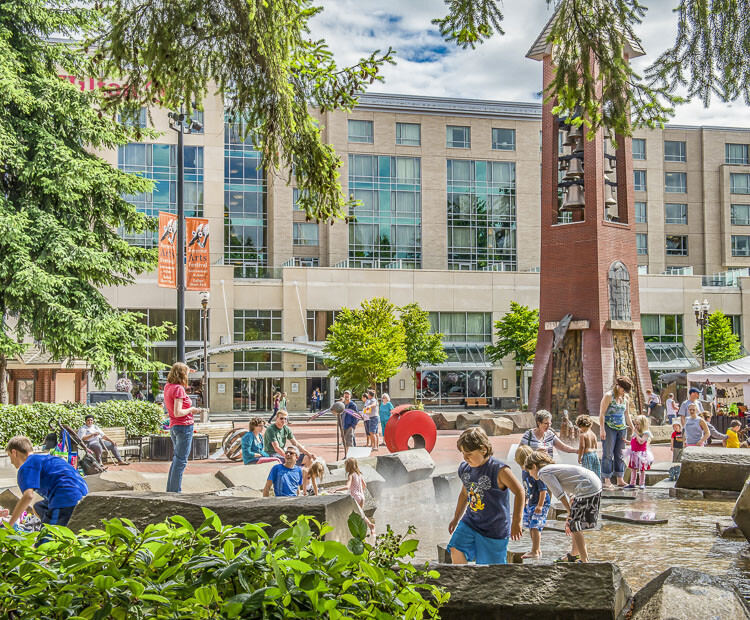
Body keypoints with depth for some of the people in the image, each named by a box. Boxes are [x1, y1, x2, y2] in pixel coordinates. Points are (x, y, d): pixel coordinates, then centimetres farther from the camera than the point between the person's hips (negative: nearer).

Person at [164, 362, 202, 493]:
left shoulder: (167, 386, 9)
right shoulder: (178, 389, -17)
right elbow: (178, 413, -23)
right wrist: (191, 410, -9)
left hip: (173, 427, 9)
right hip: (184, 426, -9)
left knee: (177, 458, 19)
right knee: (181, 460, -3)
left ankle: (170, 490, 23)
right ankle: (175, 491, -1)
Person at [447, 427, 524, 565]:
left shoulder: (499, 470, -18)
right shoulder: (464, 469, 2)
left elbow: (519, 492, -16)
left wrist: (516, 522, -21)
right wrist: (456, 518, 25)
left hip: (494, 528, -5)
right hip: (469, 522, 5)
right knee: (456, 550, -16)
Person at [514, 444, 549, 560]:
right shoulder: (524, 471, 4)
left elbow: (543, 489, -21)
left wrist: (540, 505, -22)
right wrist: (526, 501, 24)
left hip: (540, 503, -9)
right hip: (530, 504, 9)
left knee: (535, 526, -10)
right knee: (530, 527, 13)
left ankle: (535, 551, -3)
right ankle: (537, 550, 24)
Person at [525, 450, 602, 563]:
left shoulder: (543, 472, -3)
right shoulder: (553, 468, 25)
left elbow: (560, 494, -11)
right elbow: (569, 494, 26)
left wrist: (570, 513, -7)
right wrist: (570, 517, 26)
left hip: (587, 489, -10)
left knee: (575, 527, -4)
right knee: (575, 524, 22)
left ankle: (584, 561, -3)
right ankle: (574, 555, 36)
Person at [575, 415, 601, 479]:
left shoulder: (582, 435, -11)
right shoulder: (593, 434, 8)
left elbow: (582, 447, -15)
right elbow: (595, 446, 14)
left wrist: (579, 458, -9)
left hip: (587, 454, -7)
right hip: (595, 454, 7)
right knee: (597, 472, 13)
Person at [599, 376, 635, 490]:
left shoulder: (626, 398, 11)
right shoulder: (609, 396, -7)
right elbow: (602, 413, -10)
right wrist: (602, 429, -15)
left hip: (622, 428, 6)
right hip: (609, 427, -6)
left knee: (620, 455, 7)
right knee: (608, 454, -5)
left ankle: (620, 480, 12)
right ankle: (607, 481, -3)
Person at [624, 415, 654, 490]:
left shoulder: (645, 433, -12)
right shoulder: (635, 433, 12)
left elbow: (641, 441, -26)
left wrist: (637, 434, -20)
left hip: (641, 453, -7)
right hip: (634, 453, 7)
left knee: (641, 469, 2)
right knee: (633, 468, 9)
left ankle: (642, 484, 10)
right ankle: (632, 483, 14)